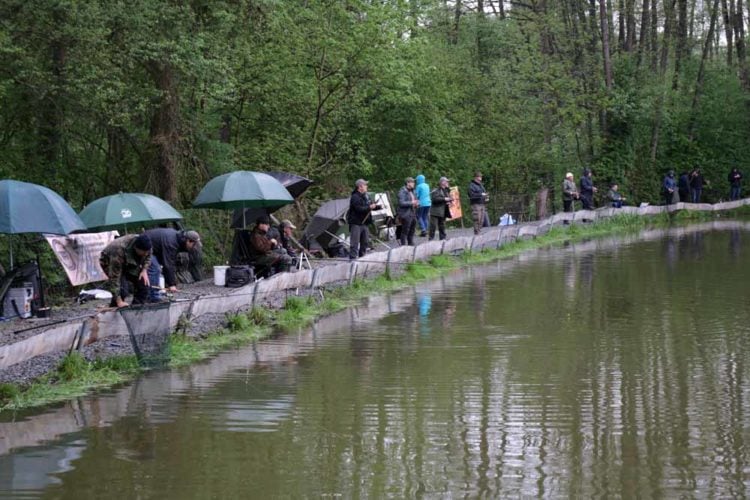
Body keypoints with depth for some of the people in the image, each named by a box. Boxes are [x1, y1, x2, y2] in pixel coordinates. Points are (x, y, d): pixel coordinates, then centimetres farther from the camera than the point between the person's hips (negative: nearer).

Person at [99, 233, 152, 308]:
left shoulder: (145, 246, -26)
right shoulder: (120, 251, -43)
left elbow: (147, 257, 0)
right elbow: (114, 277, -41)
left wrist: (144, 270, -19)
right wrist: (119, 301, -42)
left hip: (128, 263, 6)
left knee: (144, 283, -10)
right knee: (122, 289, -26)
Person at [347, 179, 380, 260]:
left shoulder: (366, 196, 12)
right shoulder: (355, 197, -15)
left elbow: (370, 205, 22)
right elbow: (359, 209, -25)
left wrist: (380, 206, 8)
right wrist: (369, 207, -24)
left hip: (364, 223, 9)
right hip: (356, 223, -9)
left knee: (365, 242, 14)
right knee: (354, 243, -9)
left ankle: (362, 257, 25)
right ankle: (352, 258, -8)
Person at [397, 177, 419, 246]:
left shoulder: (412, 191, 17)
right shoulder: (402, 192, -11)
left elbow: (416, 200, 28)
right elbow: (401, 203, -20)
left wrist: (417, 203, 5)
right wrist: (411, 203, -21)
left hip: (413, 214, 9)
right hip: (406, 214, -9)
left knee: (412, 231, 14)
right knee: (405, 232, -5)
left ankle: (411, 245, 23)